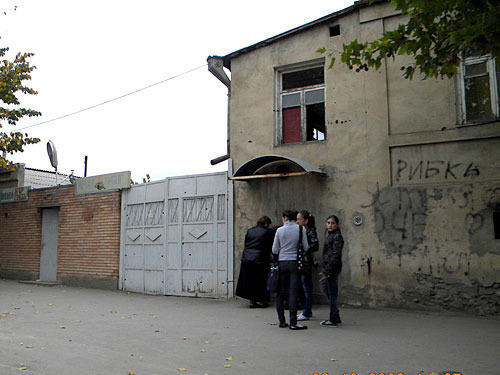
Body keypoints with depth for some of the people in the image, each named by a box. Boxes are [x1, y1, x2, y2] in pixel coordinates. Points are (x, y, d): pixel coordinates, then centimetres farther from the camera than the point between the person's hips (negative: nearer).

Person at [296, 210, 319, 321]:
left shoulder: (311, 231, -9)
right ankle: (307, 311, 26)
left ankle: (306, 313, 7)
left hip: (306, 262, -8)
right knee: (300, 288, 14)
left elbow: (315, 246, -18)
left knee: (306, 288, -1)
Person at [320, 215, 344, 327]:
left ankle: (333, 320, 2)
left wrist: (327, 271, -19)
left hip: (333, 268, -9)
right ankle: (335, 317, 23)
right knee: (327, 292, 14)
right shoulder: (329, 236, 18)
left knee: (332, 293, -4)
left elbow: (335, 255, -16)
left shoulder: (337, 236, -10)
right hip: (328, 268, 9)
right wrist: (325, 270, 15)